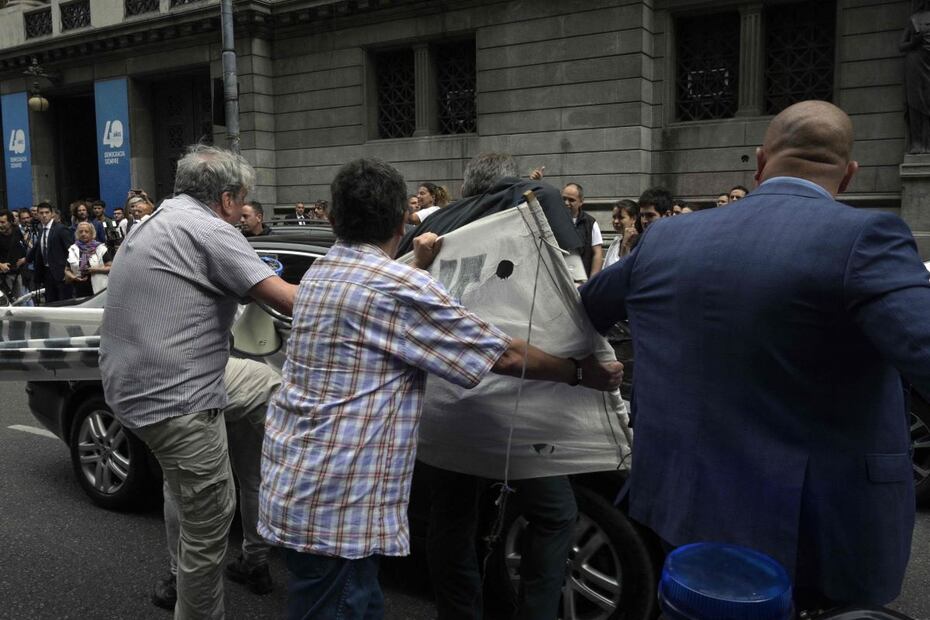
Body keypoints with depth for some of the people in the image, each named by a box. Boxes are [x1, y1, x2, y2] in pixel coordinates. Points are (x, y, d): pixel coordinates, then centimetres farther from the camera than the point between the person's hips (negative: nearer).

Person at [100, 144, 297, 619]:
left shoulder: (152, 223, 16)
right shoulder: (208, 229, -12)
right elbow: (288, 301, -17)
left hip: (133, 392, 10)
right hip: (176, 401, -10)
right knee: (207, 530, 0)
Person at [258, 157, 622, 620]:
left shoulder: (319, 274, 8)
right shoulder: (398, 287, -18)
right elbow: (505, 357, -13)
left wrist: (418, 268, 27)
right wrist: (583, 373, 1)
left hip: (291, 483, 9)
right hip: (334, 508, -9)